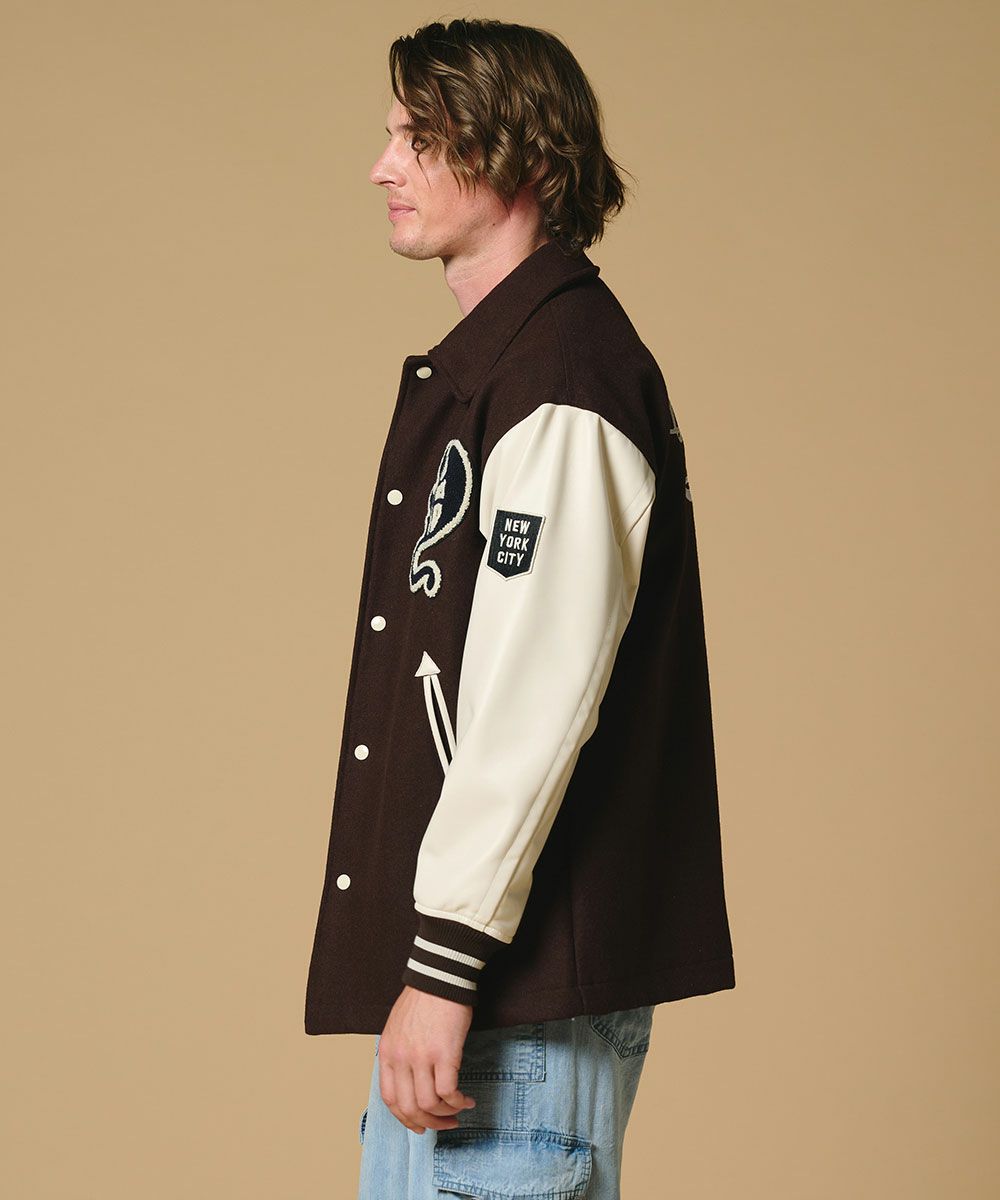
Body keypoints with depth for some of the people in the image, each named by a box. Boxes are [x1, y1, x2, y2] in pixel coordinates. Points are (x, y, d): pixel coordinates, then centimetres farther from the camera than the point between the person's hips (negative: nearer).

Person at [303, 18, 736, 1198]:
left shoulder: (561, 374, -15)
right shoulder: (477, 364, 17)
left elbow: (534, 702, -22)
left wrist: (444, 965, -22)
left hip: (524, 989, -10)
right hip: (463, 966, 10)